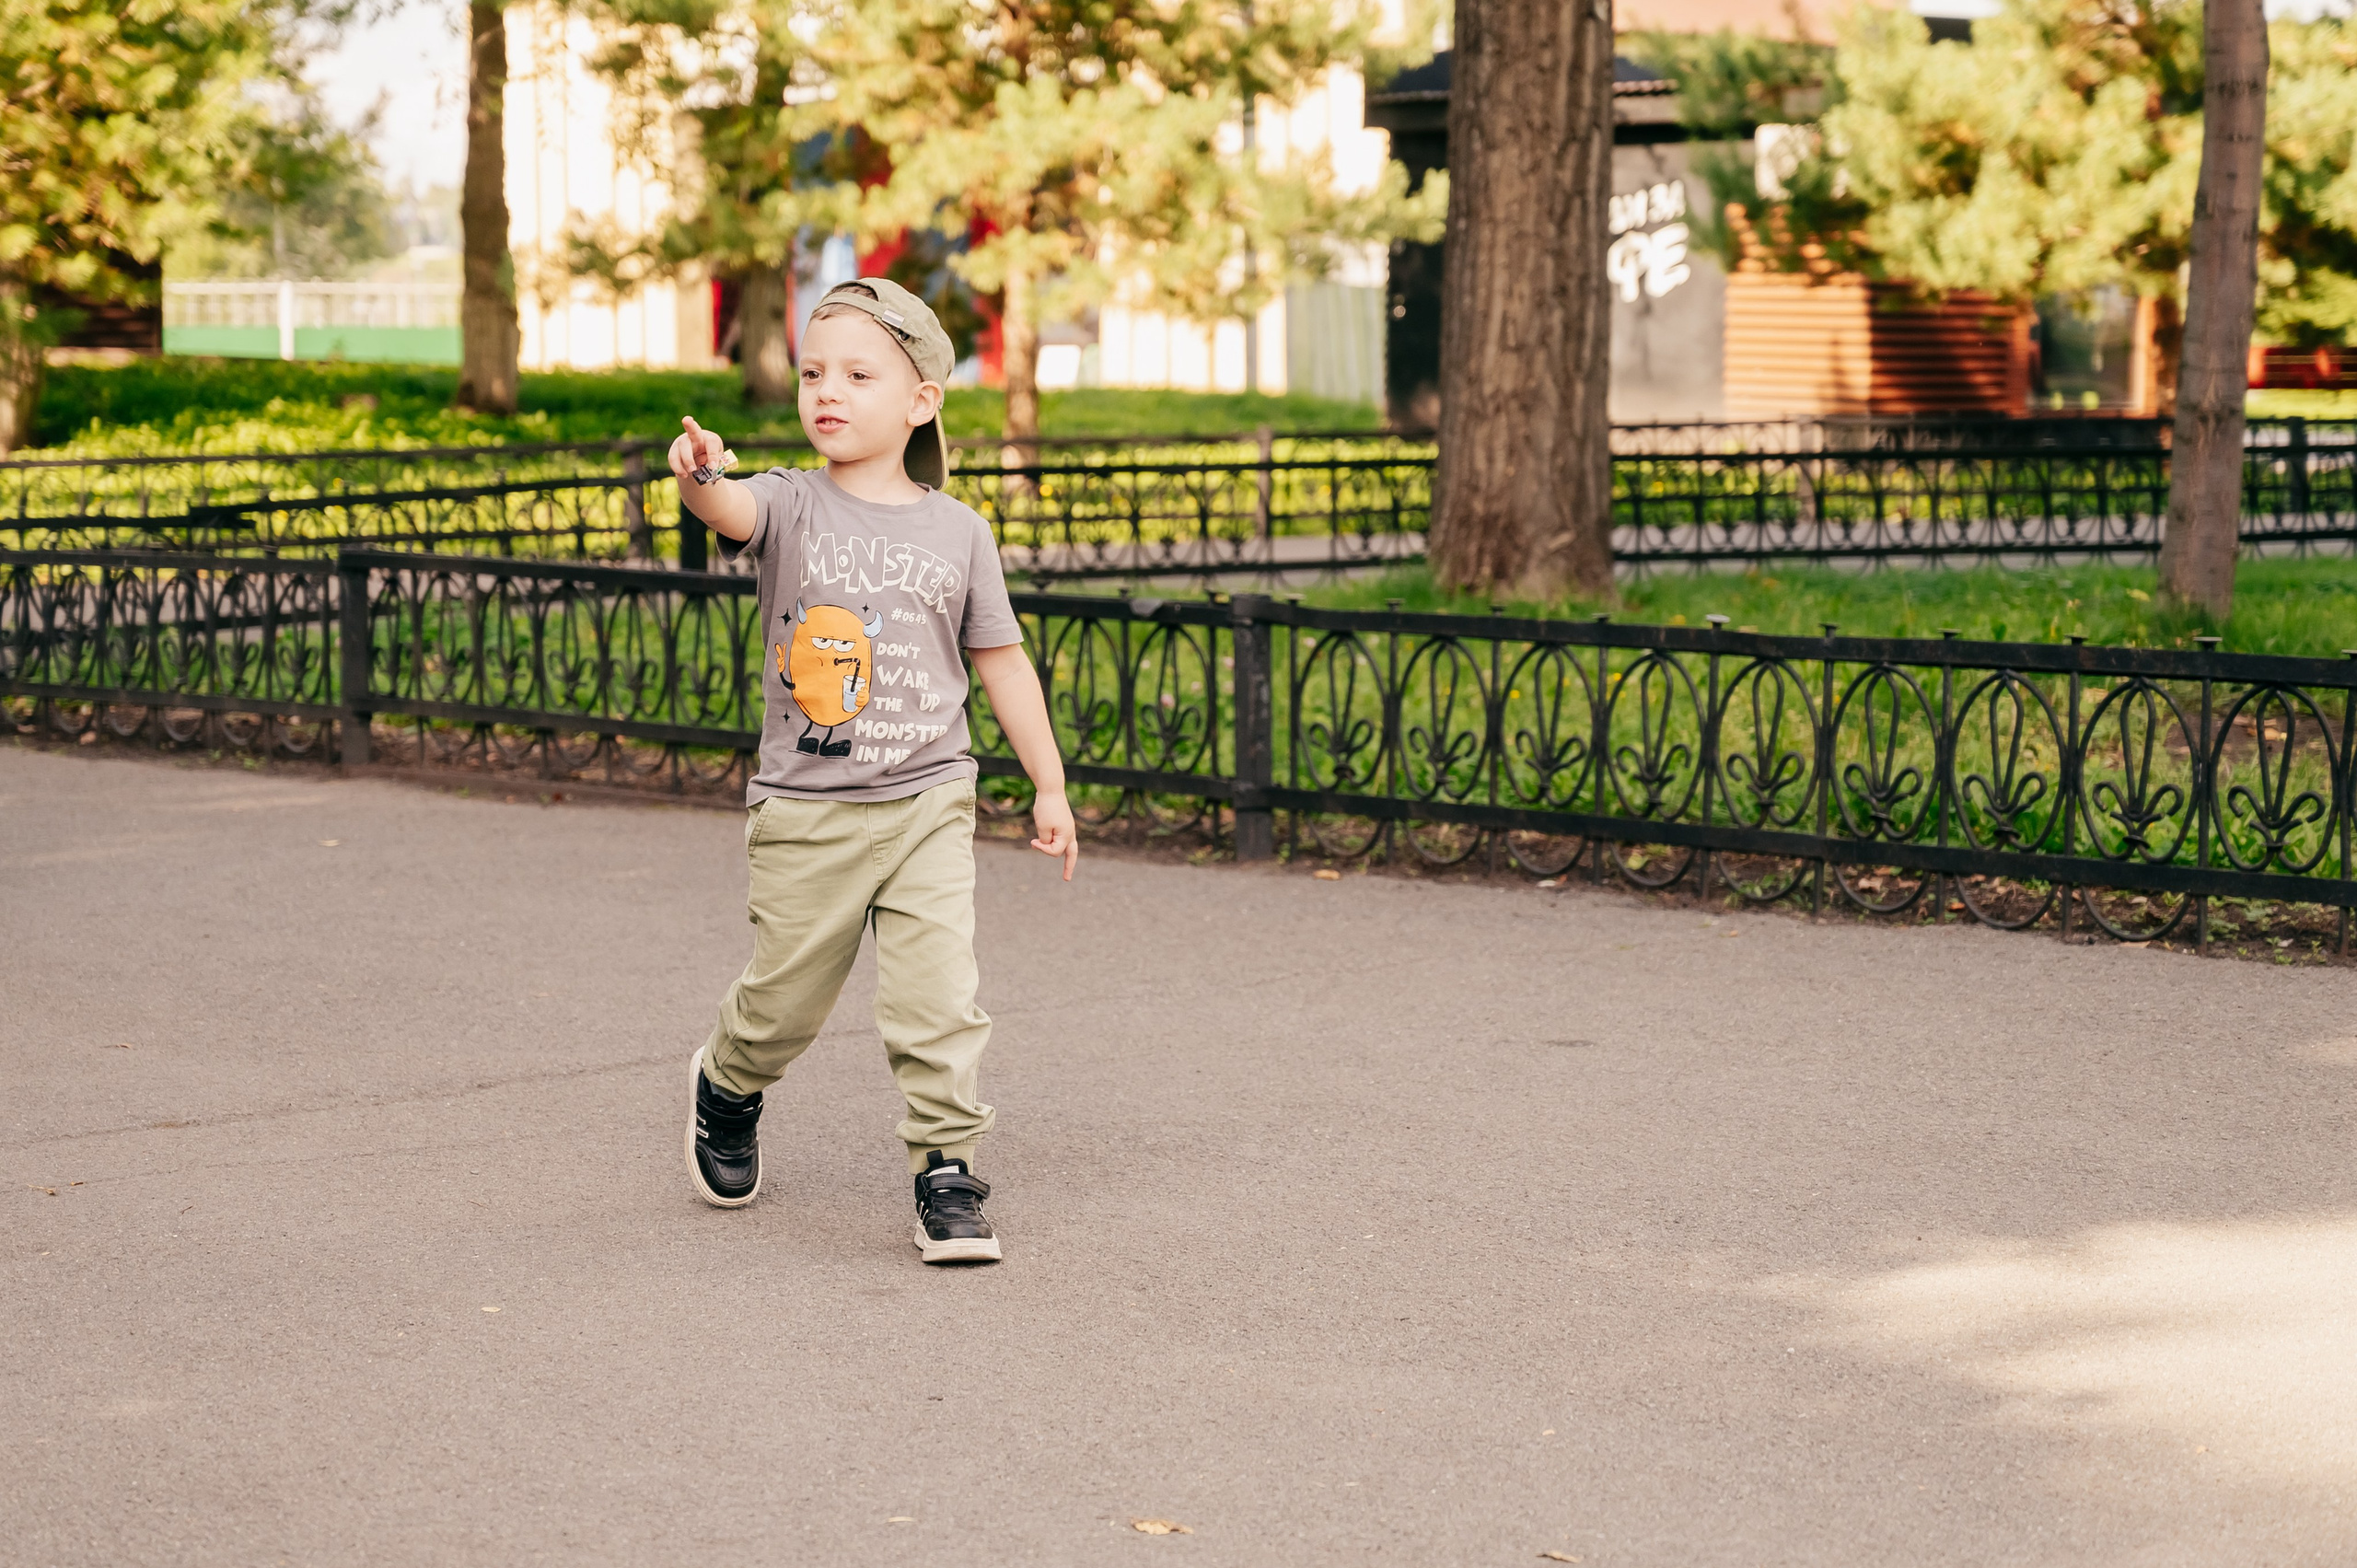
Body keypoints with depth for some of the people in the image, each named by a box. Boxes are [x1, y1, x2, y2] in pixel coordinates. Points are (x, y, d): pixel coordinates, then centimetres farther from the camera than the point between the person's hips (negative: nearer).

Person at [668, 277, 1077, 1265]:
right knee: (785, 1001, 12)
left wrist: (1050, 788, 13)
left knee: (939, 1001, -10)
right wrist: (700, 476, -53)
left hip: (927, 803, 1)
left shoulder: (955, 532, 3)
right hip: (803, 812, -1)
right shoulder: (792, 505, -4)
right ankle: (726, 1089, 43)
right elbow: (734, 512, -29)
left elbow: (1001, 661, 11)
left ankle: (946, 1171, 3)